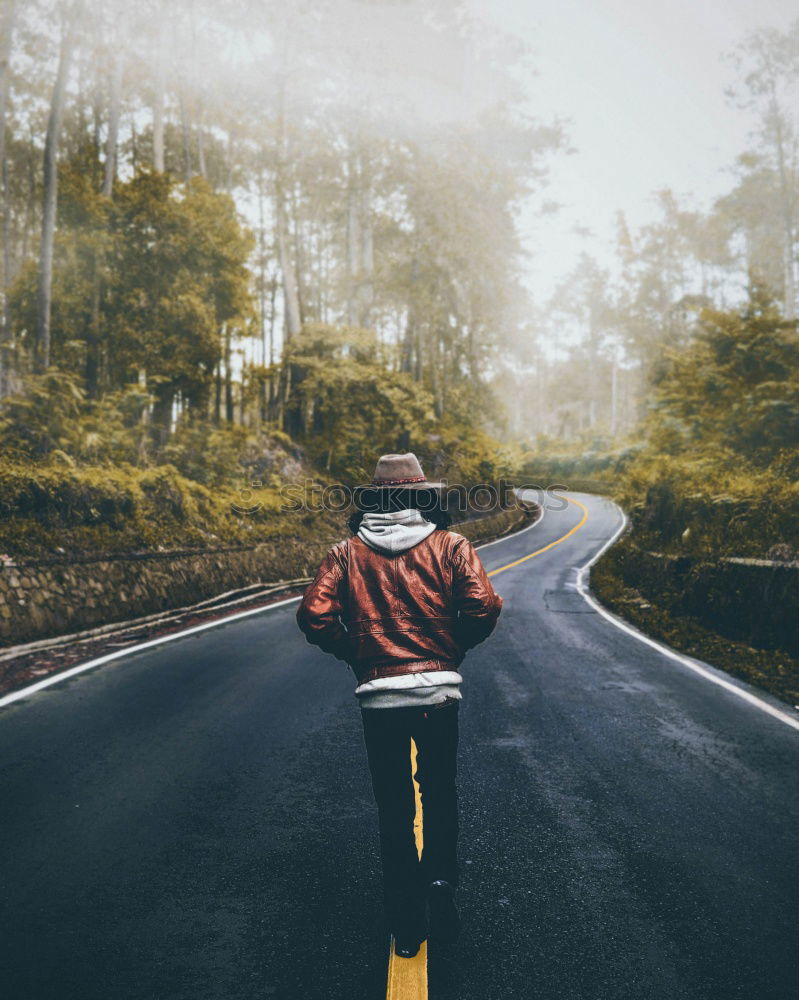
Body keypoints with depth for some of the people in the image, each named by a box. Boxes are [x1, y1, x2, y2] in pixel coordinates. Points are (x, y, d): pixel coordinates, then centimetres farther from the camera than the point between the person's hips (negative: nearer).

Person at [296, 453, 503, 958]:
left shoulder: (346, 552, 2)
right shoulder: (451, 545, -1)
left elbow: (314, 616, -9)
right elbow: (483, 607, -12)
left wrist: (356, 654, 7)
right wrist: (454, 649, 6)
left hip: (379, 695, 1)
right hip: (439, 690, 0)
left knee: (394, 805, 14)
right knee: (440, 791, 22)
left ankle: (407, 925, 19)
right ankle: (441, 880, 5)